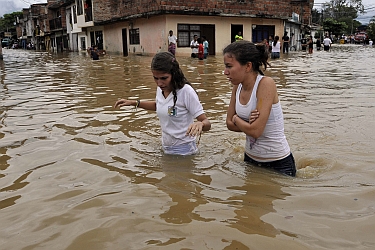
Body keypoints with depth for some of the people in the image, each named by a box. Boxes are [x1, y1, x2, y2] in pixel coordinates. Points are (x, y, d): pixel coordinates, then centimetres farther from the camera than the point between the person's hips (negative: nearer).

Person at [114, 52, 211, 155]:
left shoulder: (186, 91, -23)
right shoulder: (160, 89, -5)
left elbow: (207, 123, -21)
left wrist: (200, 124, -44)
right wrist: (134, 103, 9)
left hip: (183, 151, -6)